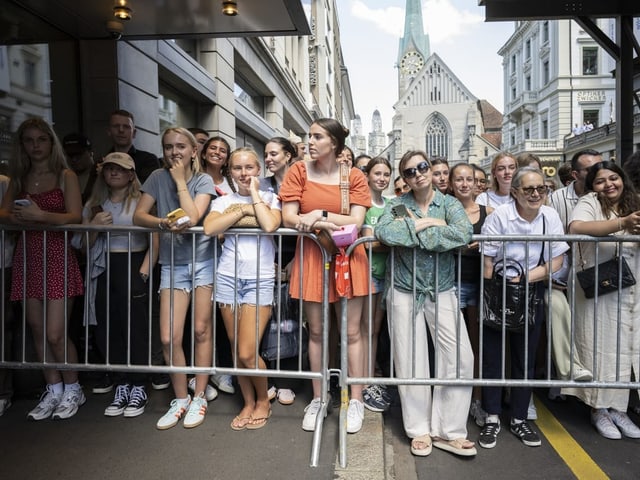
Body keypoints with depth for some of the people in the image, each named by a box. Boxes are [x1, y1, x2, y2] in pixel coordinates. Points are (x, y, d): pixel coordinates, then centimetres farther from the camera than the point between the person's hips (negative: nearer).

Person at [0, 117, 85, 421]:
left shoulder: (65, 176, 1)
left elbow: (75, 216, -9)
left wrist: (41, 215, -24)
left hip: (57, 255, -5)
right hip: (28, 256, 5)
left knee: (55, 334, -7)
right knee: (37, 331, 8)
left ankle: (72, 390, 14)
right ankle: (53, 391, 22)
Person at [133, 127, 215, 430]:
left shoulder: (203, 181, -2)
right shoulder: (158, 178, 4)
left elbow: (192, 217, -17)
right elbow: (138, 216, -6)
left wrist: (180, 180, -11)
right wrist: (163, 223, -25)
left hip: (203, 260, -2)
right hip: (172, 264, 2)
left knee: (201, 330, 4)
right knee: (169, 338, -2)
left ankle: (199, 397, 19)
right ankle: (180, 399, 18)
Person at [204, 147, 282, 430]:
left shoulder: (269, 198, 5)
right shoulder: (224, 200, 10)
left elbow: (269, 225, -17)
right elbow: (209, 228, -10)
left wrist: (255, 195, -7)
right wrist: (244, 209, -9)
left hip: (260, 279, -3)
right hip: (228, 277, 3)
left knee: (247, 353, -7)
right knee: (236, 350, 9)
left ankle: (263, 400, 19)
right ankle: (248, 403, 28)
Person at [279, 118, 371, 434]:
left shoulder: (354, 177, 1)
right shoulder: (299, 171, 2)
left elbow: (356, 221, -9)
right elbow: (288, 219, -6)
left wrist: (320, 214, -15)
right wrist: (327, 226, -15)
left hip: (348, 257, -1)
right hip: (311, 257, 1)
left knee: (351, 332, 5)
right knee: (316, 331, 10)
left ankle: (355, 401, 20)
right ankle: (317, 399, 25)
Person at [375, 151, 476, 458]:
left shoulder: (449, 203, 2)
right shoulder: (398, 205, 2)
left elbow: (464, 234, -19)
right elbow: (383, 231, -20)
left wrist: (412, 228, -16)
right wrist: (428, 223, -15)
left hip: (442, 291, 1)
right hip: (404, 291, -1)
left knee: (460, 358, -5)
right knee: (410, 362, 4)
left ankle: (447, 430, 13)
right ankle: (419, 430, 22)